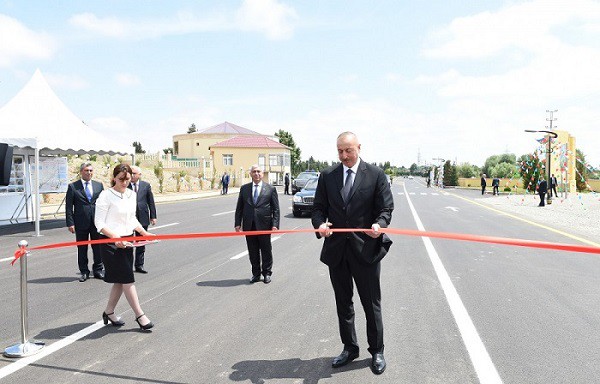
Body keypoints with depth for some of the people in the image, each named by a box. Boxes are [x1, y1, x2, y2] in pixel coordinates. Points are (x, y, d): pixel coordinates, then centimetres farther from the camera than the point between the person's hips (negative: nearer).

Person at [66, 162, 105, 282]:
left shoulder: (99, 185, 9)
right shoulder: (73, 187, 1)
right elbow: (69, 207, -1)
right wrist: (70, 223, -8)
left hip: (97, 222, 2)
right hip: (81, 223, -2)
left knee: (98, 247, 8)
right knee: (82, 249, 6)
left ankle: (98, 270, 21)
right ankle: (84, 272, 17)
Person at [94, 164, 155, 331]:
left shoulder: (132, 195, 10)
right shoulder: (106, 195, -11)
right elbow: (99, 223, -13)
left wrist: (143, 232, 4)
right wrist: (115, 237, -27)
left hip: (127, 241, 7)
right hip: (111, 242, -7)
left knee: (120, 281, 12)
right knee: (127, 279, -5)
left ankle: (109, 312, 29)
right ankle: (140, 315, 4)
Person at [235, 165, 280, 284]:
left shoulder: (270, 189, 1)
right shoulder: (244, 188, 8)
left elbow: (276, 209, -1)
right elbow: (239, 207, 9)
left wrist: (275, 225, -10)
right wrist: (238, 223, 1)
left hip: (264, 225, -2)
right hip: (249, 226, 2)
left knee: (266, 251, 8)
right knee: (253, 252, 9)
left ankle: (267, 273, 22)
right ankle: (256, 273, 22)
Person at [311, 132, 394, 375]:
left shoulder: (376, 175, -3)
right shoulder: (327, 176, 5)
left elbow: (386, 208, -3)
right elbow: (318, 208, 6)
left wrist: (379, 224, -24)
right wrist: (320, 224, -16)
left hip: (366, 248, -3)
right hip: (336, 249, 3)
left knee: (371, 304, 9)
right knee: (343, 304, 16)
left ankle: (376, 351, 26)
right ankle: (349, 348, 33)